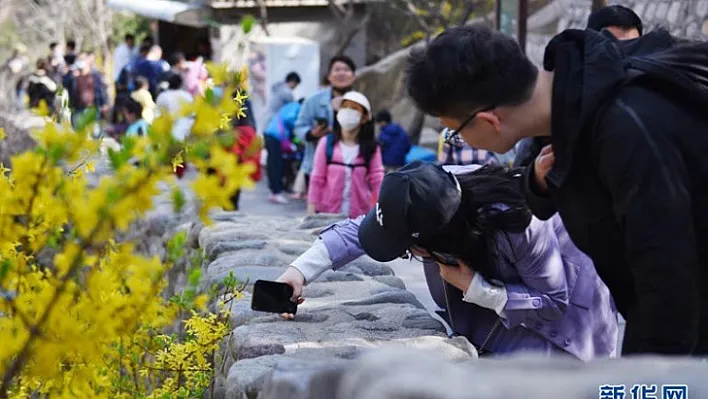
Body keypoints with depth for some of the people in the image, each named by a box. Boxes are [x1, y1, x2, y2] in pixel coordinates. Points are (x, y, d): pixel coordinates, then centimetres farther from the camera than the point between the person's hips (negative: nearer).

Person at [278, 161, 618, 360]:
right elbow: (359, 229, -16)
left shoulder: (520, 225, -42)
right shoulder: (434, 196, -26)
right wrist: (300, 271, -27)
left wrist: (475, 288, -35)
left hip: (563, 296, -6)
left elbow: (553, 302, -30)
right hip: (498, 279, 6)